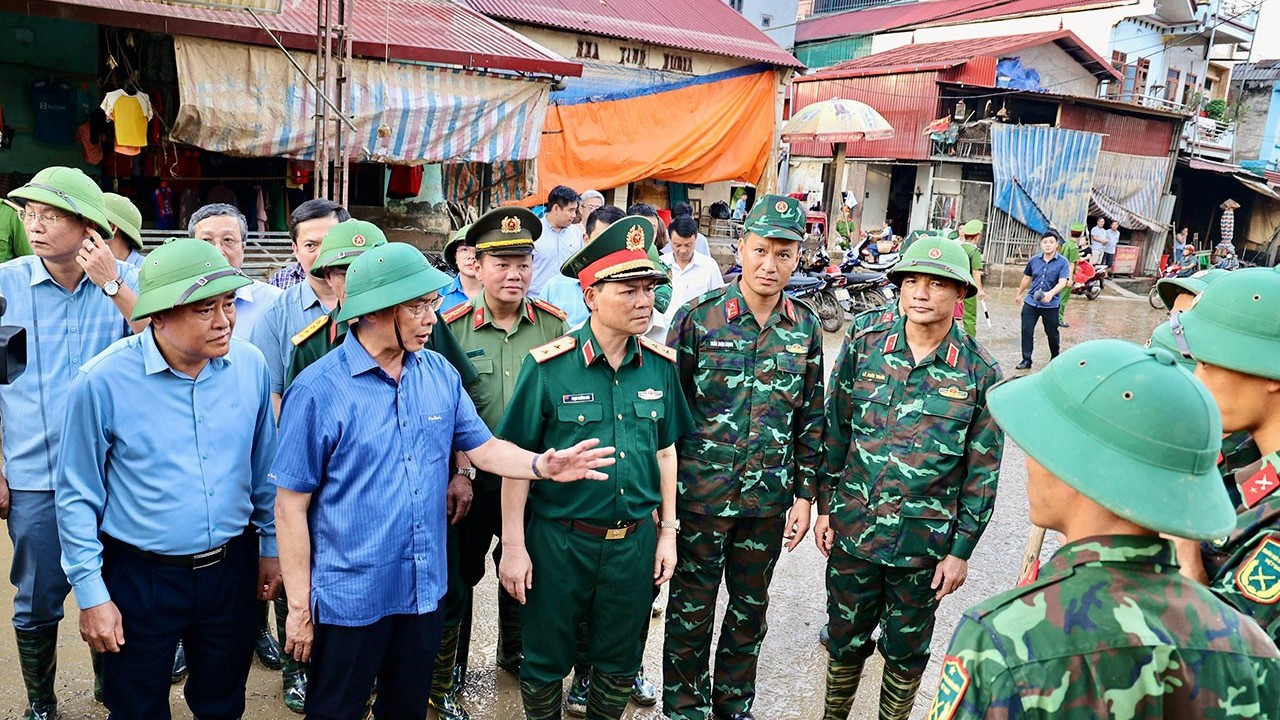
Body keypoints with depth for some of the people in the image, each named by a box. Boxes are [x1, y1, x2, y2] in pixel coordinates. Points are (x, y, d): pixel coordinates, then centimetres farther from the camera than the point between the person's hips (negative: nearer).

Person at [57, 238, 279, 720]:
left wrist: (271, 546, 10)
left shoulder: (250, 366, -7)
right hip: (140, 577, -2)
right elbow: (78, 498, -8)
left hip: (233, 567, 3)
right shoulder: (103, 381, -17)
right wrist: (91, 593, -6)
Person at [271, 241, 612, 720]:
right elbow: (291, 505, -12)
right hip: (349, 598, -4)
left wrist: (542, 465, -17)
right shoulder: (319, 390, -17)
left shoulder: (440, 375, -1)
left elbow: (482, 447, 4)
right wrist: (298, 606, -10)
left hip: (423, 589, 5)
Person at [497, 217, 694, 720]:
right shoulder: (548, 366, -14)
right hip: (559, 540, -3)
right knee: (546, 662, 15)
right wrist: (513, 545, -9)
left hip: (635, 540, 4)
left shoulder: (660, 365, -2)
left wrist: (668, 531, 8)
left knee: (619, 664, 20)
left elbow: (665, 450, 8)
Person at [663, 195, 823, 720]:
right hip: (701, 494, -3)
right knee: (691, 609, 12)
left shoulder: (807, 329, 0)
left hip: (769, 499, 3)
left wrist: (804, 494, 5)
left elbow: (810, 418, 7)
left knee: (751, 609, 19)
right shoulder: (698, 317, -10)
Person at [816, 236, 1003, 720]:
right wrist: (826, 506, 3)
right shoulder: (863, 342, -5)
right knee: (846, 639, 17)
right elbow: (835, 429, 2)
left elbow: (982, 470, -3)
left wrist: (961, 551, -2)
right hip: (854, 528, 1)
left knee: (906, 649, 16)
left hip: (925, 541, -1)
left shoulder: (980, 373, -8)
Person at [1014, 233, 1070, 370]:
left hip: (1051, 305, -3)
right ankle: (1026, 360, 7)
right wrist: (1019, 294, 27)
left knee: (1052, 333, 11)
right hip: (1031, 302, 3)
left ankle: (1055, 357, 33)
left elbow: (1062, 282, -21)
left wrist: (1050, 294, -39)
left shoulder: (1062, 262, -9)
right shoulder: (1034, 261, 2)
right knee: (1026, 330, -2)